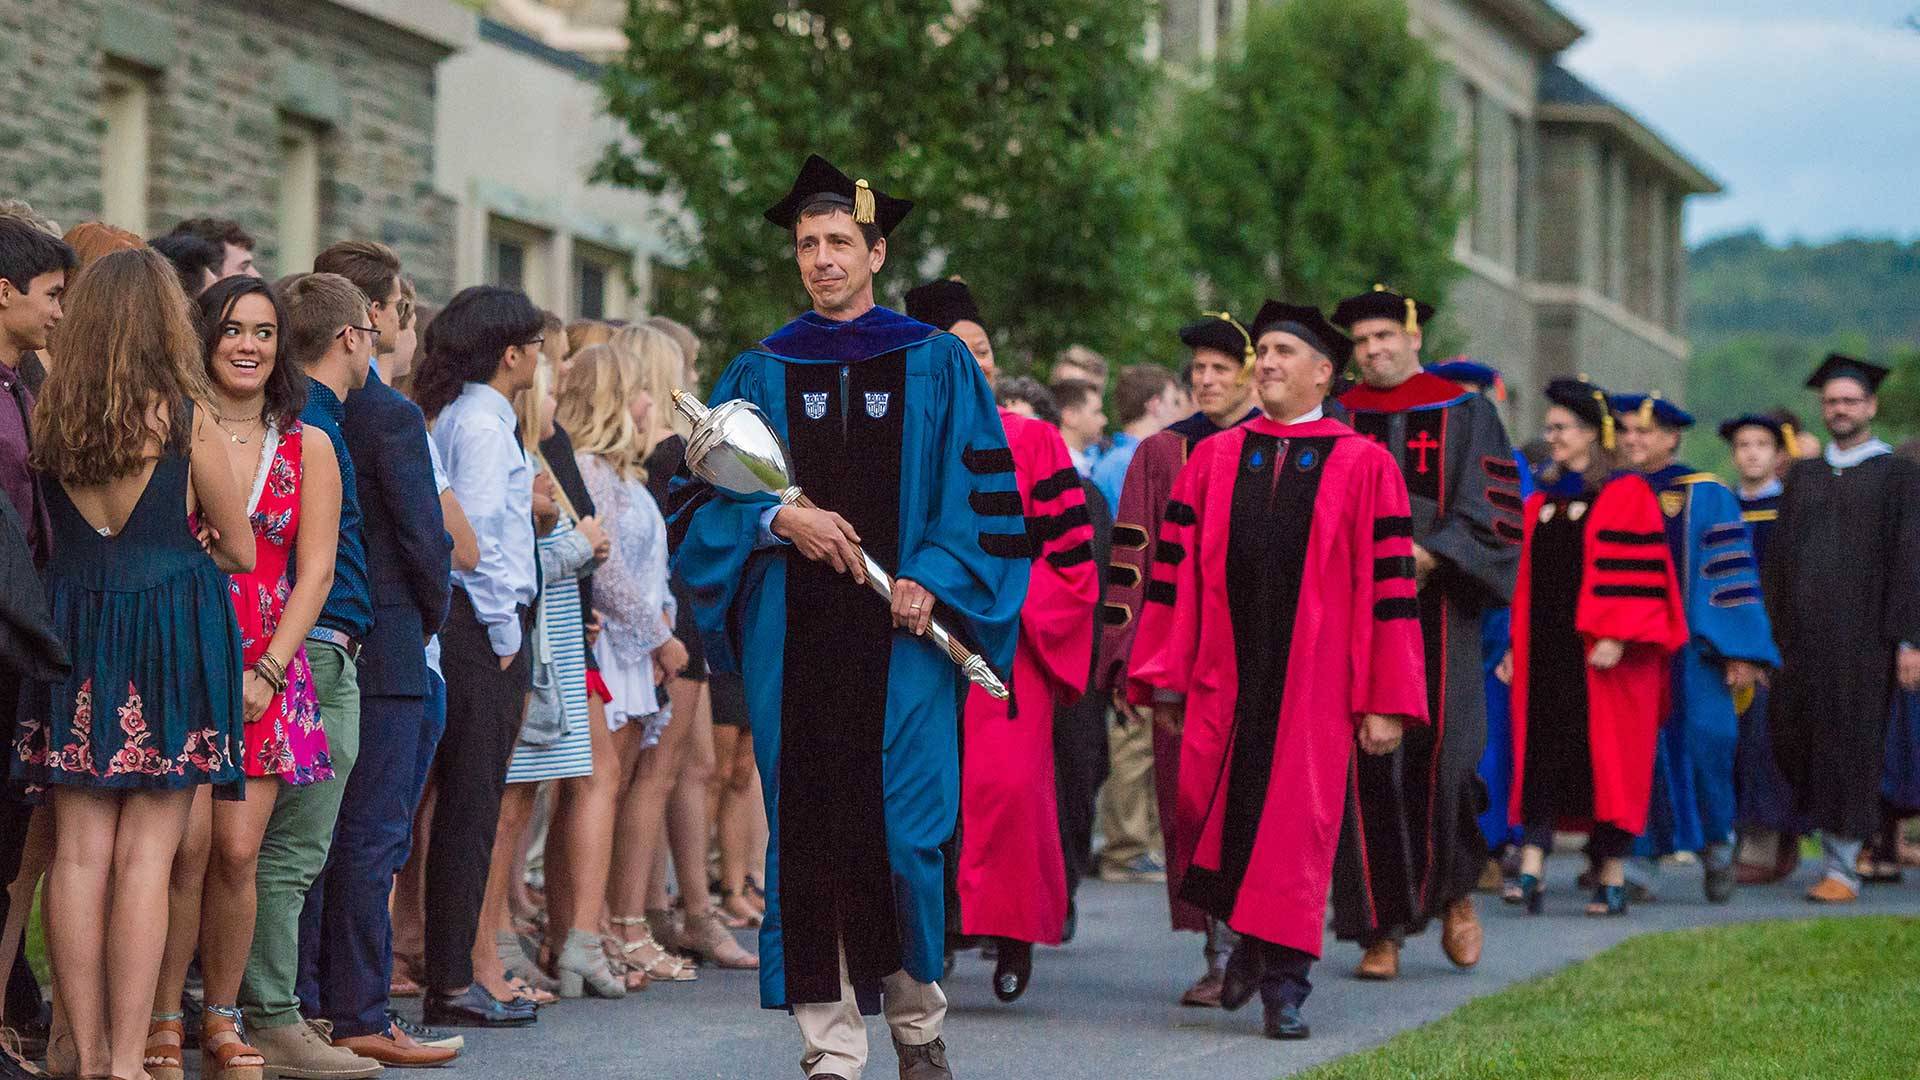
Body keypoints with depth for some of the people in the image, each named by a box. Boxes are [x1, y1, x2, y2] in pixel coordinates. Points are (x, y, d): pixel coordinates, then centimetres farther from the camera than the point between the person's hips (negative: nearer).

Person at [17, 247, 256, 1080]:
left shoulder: (47, 416, 2)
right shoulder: (186, 421, -6)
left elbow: (43, 537, 14)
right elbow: (240, 551, 4)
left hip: (70, 632, 3)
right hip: (170, 634, -3)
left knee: (79, 850, 6)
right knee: (146, 854, -1)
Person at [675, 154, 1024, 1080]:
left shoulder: (937, 366, 7)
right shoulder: (760, 374, 11)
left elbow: (985, 492, 3)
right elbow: (701, 497, 7)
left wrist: (932, 579, -11)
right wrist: (779, 520, -11)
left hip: (901, 633, -1)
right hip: (794, 637, 2)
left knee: (903, 829, -5)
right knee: (806, 834, -2)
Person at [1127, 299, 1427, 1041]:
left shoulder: (1364, 468, 2)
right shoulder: (1212, 462, 9)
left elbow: (1388, 587, -1)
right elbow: (1174, 572, 8)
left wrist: (1385, 701, -6)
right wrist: (1163, 677, 2)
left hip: (1313, 685, -2)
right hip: (1221, 683, 2)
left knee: (1295, 826, 0)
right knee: (1214, 822, 1)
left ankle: (1283, 981, 11)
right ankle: (1249, 936, 27)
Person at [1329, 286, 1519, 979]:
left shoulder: (1464, 415, 6)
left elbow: (1493, 511, -1)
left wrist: (1430, 553, -15)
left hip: (1435, 610, -2)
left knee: (1441, 758, -9)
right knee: (1368, 770, -3)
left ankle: (1453, 891, 17)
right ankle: (1381, 929, 2)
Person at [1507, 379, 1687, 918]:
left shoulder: (1626, 495, -4)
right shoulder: (1540, 502, 15)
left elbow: (1636, 572, -11)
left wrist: (1614, 636, -19)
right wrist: (1516, 645, 13)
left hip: (1602, 655, -5)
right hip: (1545, 652, 6)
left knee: (1605, 757, -2)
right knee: (1541, 755, -4)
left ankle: (1612, 874, 5)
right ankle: (1532, 868, -11)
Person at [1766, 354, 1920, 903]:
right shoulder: (1803, 475, 15)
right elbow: (1778, 554, 14)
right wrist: (1766, 627, 6)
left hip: (1861, 632, -4)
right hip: (1799, 631, 4)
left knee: (1849, 744, -4)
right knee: (1790, 736, 1)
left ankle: (1843, 867, 1)